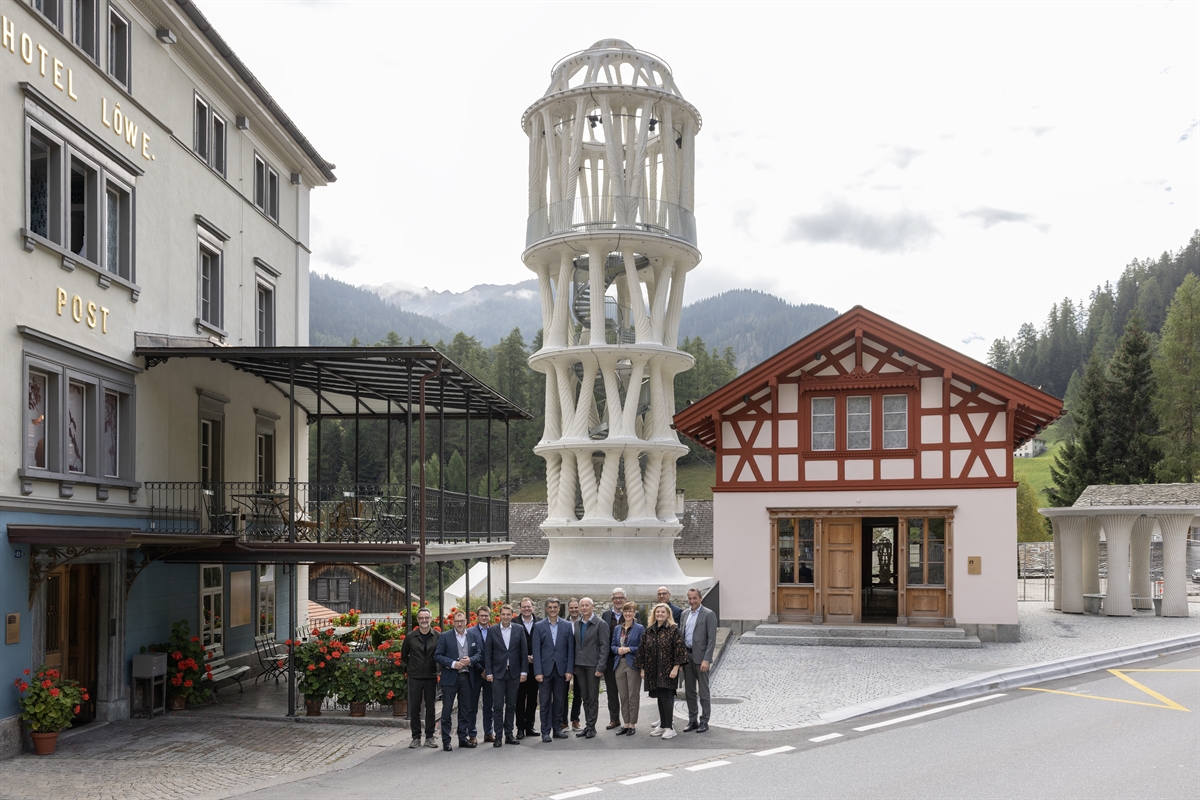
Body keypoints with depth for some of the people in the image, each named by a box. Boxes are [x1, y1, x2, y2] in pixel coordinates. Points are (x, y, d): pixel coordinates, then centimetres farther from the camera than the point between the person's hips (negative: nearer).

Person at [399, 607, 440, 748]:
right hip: (415, 677, 1)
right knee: (414, 708, 3)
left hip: (431, 677, 0)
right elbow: (403, 656, 14)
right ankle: (416, 737, 11)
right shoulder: (410, 637, 2)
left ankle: (429, 737, 13)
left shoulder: (437, 637, 0)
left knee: (430, 707, 5)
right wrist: (409, 667, 7)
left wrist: (438, 668, -1)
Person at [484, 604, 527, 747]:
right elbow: (488, 653, 1)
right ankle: (498, 736, 2)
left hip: (514, 673, 2)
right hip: (498, 673, -1)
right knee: (498, 706, -2)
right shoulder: (492, 630, 1)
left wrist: (523, 671, -1)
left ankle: (509, 735, 15)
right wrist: (489, 673, -5)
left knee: (511, 706, 8)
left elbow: (523, 652, 5)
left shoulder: (518, 630, 4)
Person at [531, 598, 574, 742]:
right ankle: (546, 731, 5)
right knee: (544, 701, -1)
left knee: (559, 700, 8)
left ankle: (557, 728, 18)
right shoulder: (539, 626, 2)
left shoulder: (567, 626, 6)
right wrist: (537, 672, -8)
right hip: (545, 668, -1)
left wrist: (569, 669, -3)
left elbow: (570, 649, 4)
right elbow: (536, 650, -1)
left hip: (561, 669, 1)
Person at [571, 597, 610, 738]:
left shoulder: (601, 624, -6)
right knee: (585, 698, 10)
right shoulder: (577, 624, 11)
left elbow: (604, 647, -9)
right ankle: (587, 725, 16)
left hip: (593, 665, -5)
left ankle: (591, 727, 6)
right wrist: (573, 666, 7)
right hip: (579, 665, 5)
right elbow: (575, 645, 13)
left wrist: (600, 667, -15)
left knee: (593, 698, 0)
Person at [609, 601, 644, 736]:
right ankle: (626, 723, 15)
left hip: (633, 665, -5)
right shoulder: (617, 629, 12)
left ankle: (632, 724, 6)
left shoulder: (639, 628, -3)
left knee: (633, 696, -1)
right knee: (623, 696, 7)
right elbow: (613, 645, 14)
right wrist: (618, 649, -7)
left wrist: (629, 649, -16)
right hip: (619, 664, 5)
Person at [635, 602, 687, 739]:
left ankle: (670, 727, -4)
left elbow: (679, 649, -9)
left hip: (667, 670, -5)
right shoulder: (649, 631, 11)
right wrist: (642, 668, 9)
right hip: (653, 670, 5)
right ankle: (662, 725, 18)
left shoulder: (673, 629, -4)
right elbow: (642, 650, 13)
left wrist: (676, 667, -15)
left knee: (666, 697, -10)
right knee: (659, 698, 10)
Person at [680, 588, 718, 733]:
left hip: (700, 656, -6)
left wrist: (706, 660, -17)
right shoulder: (684, 614, 12)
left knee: (703, 692, 0)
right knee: (689, 691, 11)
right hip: (686, 655, 6)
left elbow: (712, 639, -11)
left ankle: (704, 722, 6)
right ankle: (692, 721, 19)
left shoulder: (708, 614, -7)